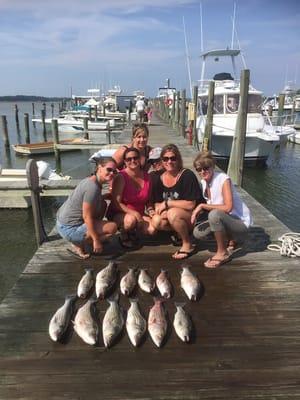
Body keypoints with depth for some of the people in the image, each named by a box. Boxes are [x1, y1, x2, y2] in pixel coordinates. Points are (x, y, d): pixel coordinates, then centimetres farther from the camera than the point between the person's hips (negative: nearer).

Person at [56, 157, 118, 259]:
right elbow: (87, 217, -23)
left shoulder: (90, 180, 5)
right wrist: (96, 240, -18)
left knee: (103, 204, 16)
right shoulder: (93, 187, -23)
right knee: (112, 227, -12)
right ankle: (78, 245, -1)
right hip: (69, 229, -10)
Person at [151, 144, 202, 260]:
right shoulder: (161, 179, 2)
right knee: (156, 221, -20)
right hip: (177, 216, 6)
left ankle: (188, 245, -11)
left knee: (173, 213, -33)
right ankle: (181, 232, 5)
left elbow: (190, 204, -23)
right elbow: (157, 203, 5)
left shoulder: (187, 176, -17)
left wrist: (167, 203, -17)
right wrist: (160, 208, -19)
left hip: (194, 216, -6)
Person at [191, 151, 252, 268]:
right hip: (224, 220, 9)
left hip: (240, 223, -8)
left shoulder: (223, 179, -22)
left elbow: (228, 207, -32)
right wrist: (198, 210, -8)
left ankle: (223, 253, -14)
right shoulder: (204, 182, 2)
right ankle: (231, 241, 17)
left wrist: (203, 205, -28)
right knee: (197, 232, -5)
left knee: (214, 214, -35)